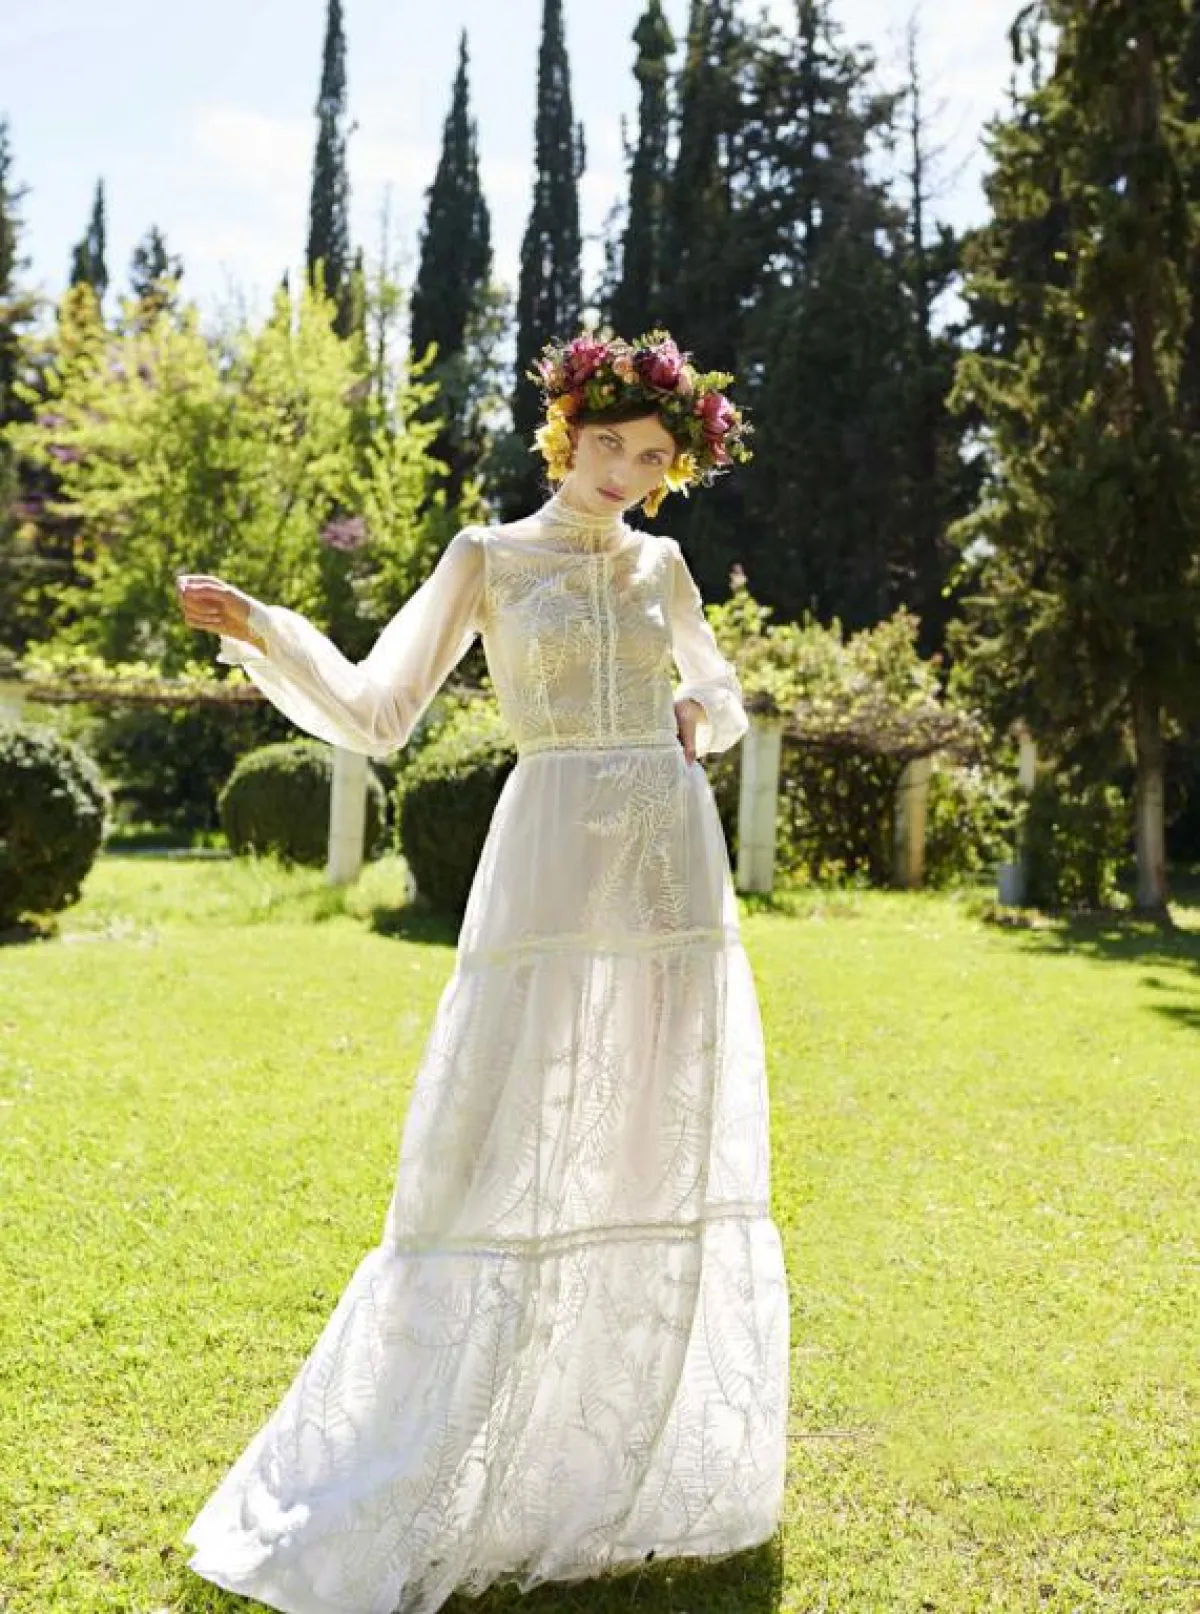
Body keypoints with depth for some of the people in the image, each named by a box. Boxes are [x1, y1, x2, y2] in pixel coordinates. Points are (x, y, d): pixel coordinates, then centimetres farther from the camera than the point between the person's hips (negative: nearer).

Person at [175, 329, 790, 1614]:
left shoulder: (660, 564, 15)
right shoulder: (488, 557, 4)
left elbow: (721, 699, 28)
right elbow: (373, 714, -2)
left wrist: (699, 718, 4)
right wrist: (258, 630, -16)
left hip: (676, 880, 4)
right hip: (552, 871, -4)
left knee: (664, 1165, 8)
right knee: (506, 1166, -6)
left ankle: (647, 1466, 23)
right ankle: (401, 1498, 8)